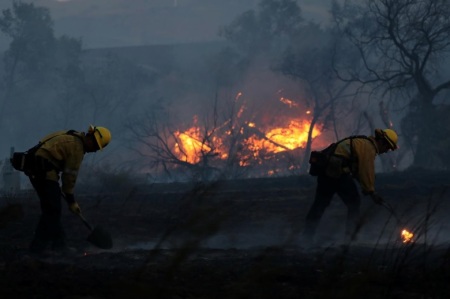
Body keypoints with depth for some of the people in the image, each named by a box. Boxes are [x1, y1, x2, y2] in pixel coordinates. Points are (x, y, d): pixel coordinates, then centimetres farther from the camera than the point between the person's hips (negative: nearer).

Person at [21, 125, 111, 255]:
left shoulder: (72, 138, 19)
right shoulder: (77, 147, -11)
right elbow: (70, 175, -9)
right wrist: (71, 201, -1)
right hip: (44, 171, -10)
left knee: (52, 209, 12)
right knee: (52, 209, -8)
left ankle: (59, 244, 13)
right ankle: (38, 247, -10)